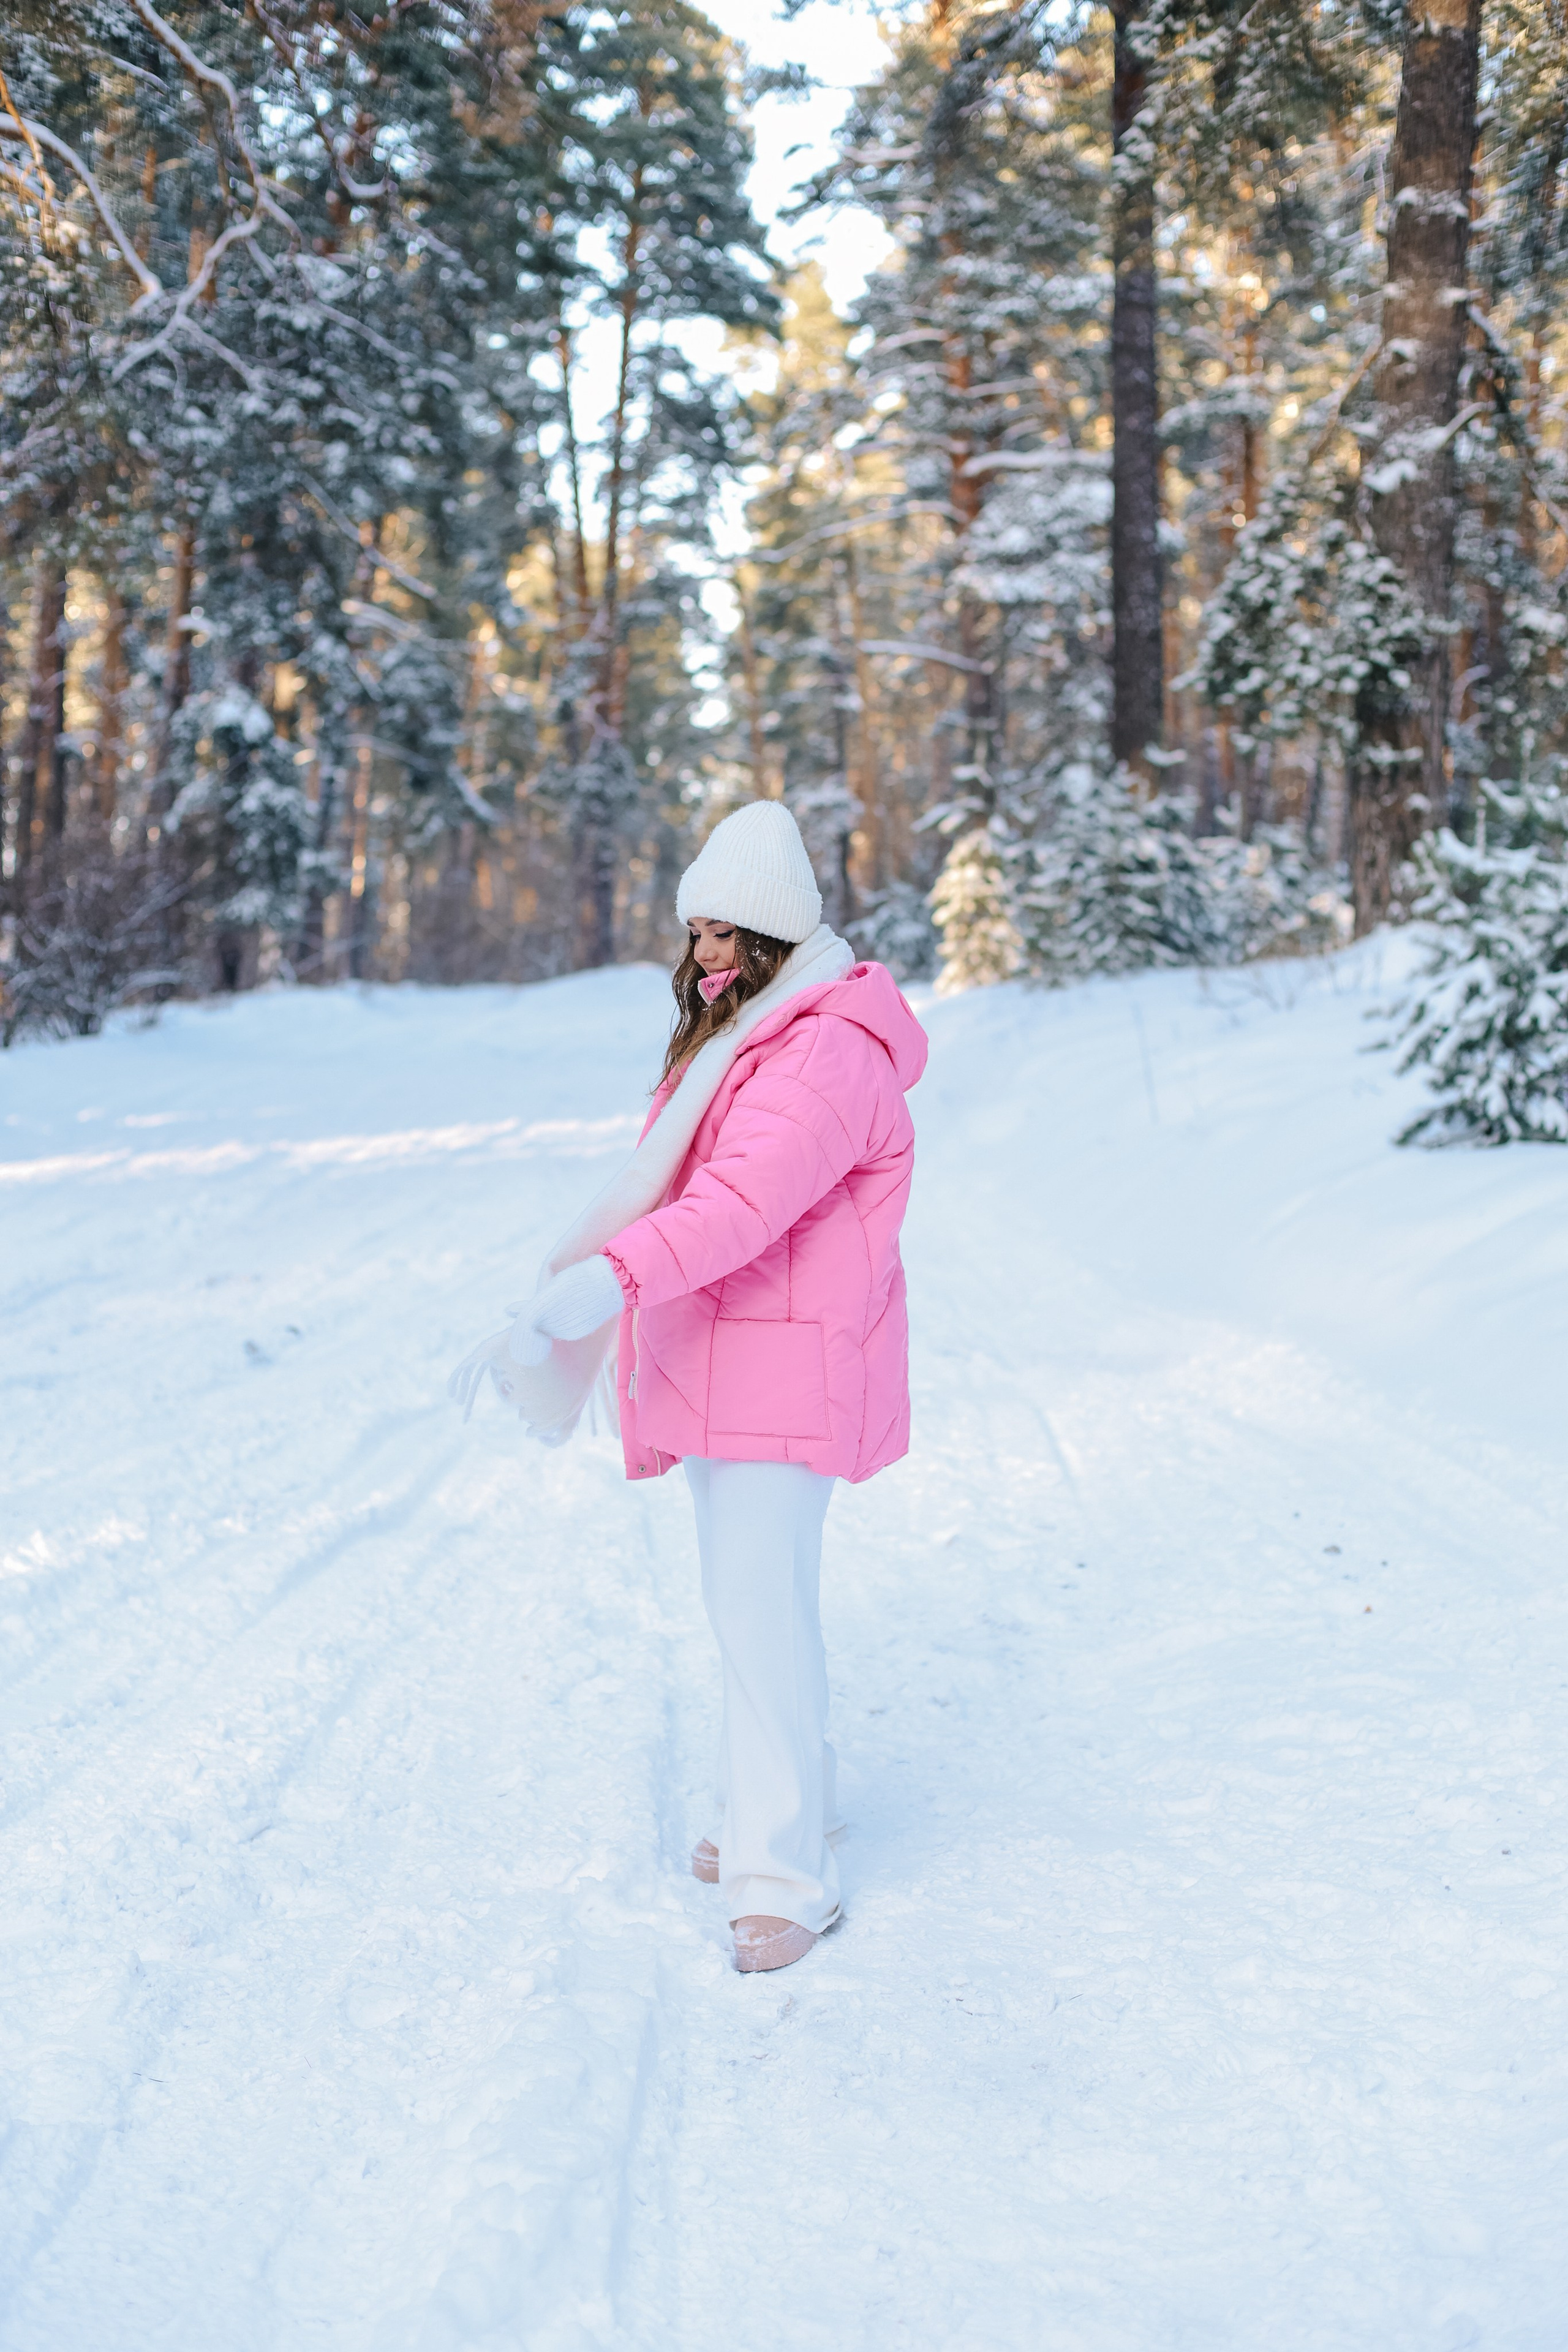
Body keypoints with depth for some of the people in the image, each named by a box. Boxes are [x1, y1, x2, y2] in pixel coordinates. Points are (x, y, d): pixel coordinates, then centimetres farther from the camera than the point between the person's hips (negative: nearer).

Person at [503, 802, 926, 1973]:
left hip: (790, 1373, -10)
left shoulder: (829, 1051, -20)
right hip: (720, 1368, 10)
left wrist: (609, 1280, -43)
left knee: (760, 1602, -13)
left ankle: (786, 1875, -7)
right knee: (747, 1594, 17)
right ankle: (781, 1815, 31)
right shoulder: (731, 1038, 15)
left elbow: (744, 1200, -34)